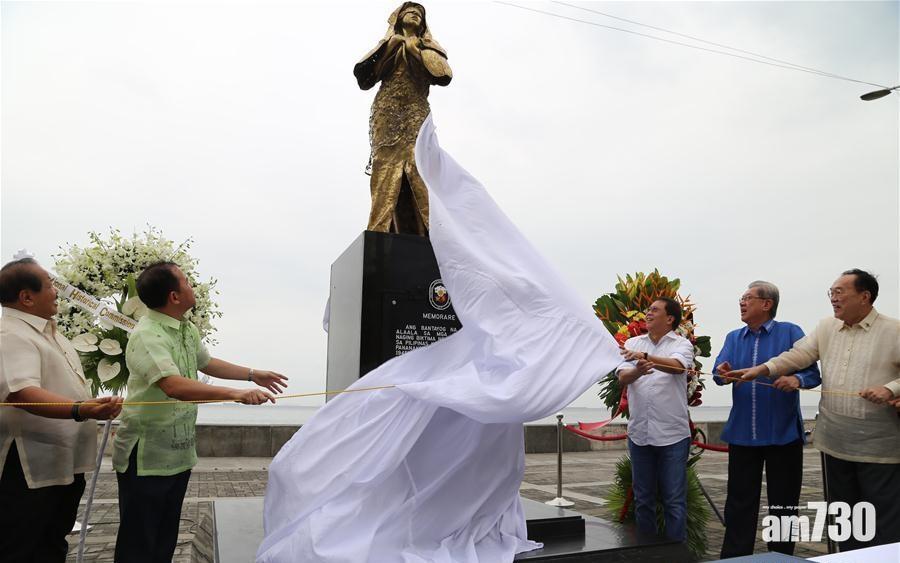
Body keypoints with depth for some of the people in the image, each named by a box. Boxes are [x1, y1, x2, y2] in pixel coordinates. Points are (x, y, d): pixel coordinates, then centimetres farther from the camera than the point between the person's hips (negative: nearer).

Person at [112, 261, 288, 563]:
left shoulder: (187, 330, 6)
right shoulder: (146, 336, -23)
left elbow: (206, 362, 24)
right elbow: (175, 386, -37)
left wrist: (254, 375, 24)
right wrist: (235, 394, -45)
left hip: (179, 452, 8)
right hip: (147, 456, -8)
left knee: (167, 537, 18)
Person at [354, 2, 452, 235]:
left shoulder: (428, 47, 24)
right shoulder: (388, 45, 26)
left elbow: (444, 76, 2)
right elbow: (363, 77, 10)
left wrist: (417, 48, 7)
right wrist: (388, 46, 5)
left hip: (417, 117, 0)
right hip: (388, 117, 0)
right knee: (386, 176, -15)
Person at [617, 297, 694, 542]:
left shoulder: (682, 344, 0)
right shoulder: (632, 343, 9)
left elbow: (677, 366, -23)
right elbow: (622, 377, -4)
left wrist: (645, 356, -38)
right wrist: (637, 371, -27)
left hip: (672, 434, -3)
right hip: (639, 432, 4)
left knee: (674, 500, 2)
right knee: (643, 498, 13)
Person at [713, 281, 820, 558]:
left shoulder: (790, 333, -3)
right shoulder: (733, 337, 10)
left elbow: (814, 373, -10)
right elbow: (720, 372, -2)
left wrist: (797, 380, -31)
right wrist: (722, 374, -25)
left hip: (783, 433, -3)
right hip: (741, 433, 4)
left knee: (783, 503, 9)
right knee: (739, 501, 11)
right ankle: (734, 556, 21)